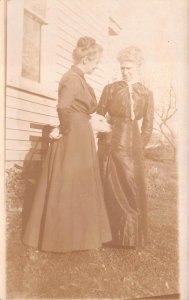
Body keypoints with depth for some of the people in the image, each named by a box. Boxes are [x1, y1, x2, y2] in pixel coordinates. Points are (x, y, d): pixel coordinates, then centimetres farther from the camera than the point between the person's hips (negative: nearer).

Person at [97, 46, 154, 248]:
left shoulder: (146, 94, 9)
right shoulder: (110, 89, 8)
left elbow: (147, 126, 10)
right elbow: (99, 117, 8)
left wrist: (138, 147, 4)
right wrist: (104, 140, 4)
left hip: (132, 146, 0)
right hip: (110, 146, 0)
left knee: (133, 190, 1)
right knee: (111, 190, 3)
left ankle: (132, 237, 13)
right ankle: (113, 236, 14)